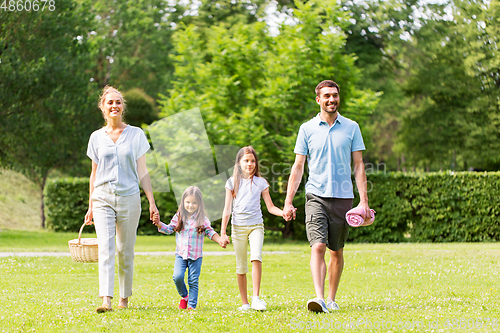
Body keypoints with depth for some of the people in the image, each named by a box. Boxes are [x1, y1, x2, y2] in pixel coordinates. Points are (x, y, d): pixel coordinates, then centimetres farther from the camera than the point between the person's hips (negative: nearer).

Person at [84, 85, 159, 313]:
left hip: (129, 198, 0)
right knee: (105, 249, -14)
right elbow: (94, 174, 14)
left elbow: (142, 172, 6)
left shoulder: (136, 134, 5)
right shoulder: (97, 137, 8)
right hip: (103, 198, 0)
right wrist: (90, 206, 12)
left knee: (125, 252, 4)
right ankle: (106, 300, -21)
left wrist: (152, 202, 2)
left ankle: (124, 298, 18)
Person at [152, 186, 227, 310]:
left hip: (196, 255, -1)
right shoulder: (179, 216, 4)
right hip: (181, 254, 1)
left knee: (193, 281, 0)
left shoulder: (202, 219, -3)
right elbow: (169, 229, 12)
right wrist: (159, 224, -4)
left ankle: (192, 305, 9)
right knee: (177, 277, -14)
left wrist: (220, 240, -16)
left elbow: (210, 232, 0)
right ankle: (184, 296, 13)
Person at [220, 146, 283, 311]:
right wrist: (223, 232, 0)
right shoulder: (232, 182, 6)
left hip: (256, 225, -1)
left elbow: (270, 207, 8)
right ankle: (244, 303, 10)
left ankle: (256, 298, -23)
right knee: (241, 266, 2)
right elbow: (227, 208, 6)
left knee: (256, 257, -23)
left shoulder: (261, 182, 7)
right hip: (238, 227, 1)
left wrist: (284, 213, -12)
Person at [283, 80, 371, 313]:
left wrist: (363, 200, -1)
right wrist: (288, 202, 1)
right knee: (318, 246, -16)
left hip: (343, 197, 1)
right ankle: (319, 298, -24)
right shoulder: (307, 129, 5)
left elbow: (358, 165, 7)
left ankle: (331, 299, 19)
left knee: (337, 252, 7)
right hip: (316, 197, -1)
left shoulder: (351, 128, 7)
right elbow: (298, 167, 7)